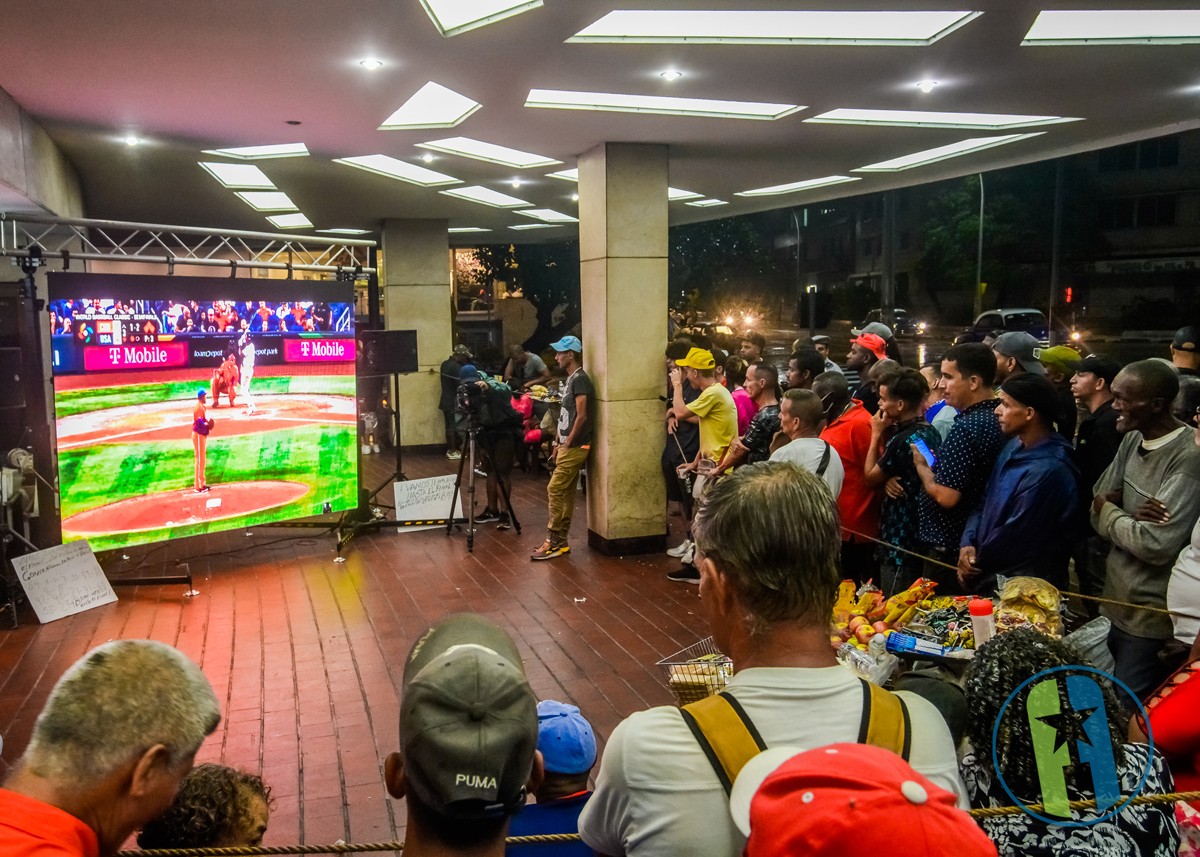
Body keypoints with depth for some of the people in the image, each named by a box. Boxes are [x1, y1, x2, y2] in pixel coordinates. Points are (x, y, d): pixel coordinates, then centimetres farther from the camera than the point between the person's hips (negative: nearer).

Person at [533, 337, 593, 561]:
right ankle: (560, 542, 17)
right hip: (566, 446, 10)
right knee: (566, 492, 11)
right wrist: (558, 444, 16)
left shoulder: (580, 379, -14)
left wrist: (567, 444, -16)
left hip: (574, 447, -10)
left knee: (555, 489, -9)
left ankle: (554, 542, -3)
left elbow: (582, 416, -20)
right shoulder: (570, 379, 16)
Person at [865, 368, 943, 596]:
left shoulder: (902, 440, -22)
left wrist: (876, 434, -3)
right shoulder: (931, 432, 6)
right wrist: (888, 480, -5)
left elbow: (870, 478, -7)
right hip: (922, 534, 9)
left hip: (899, 539, -9)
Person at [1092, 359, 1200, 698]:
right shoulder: (1132, 440, 4)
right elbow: (1098, 518, 5)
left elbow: (1157, 545, -26)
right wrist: (1131, 517, -17)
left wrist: (1108, 510, -9)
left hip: (1150, 618, -7)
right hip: (1118, 603, 7)